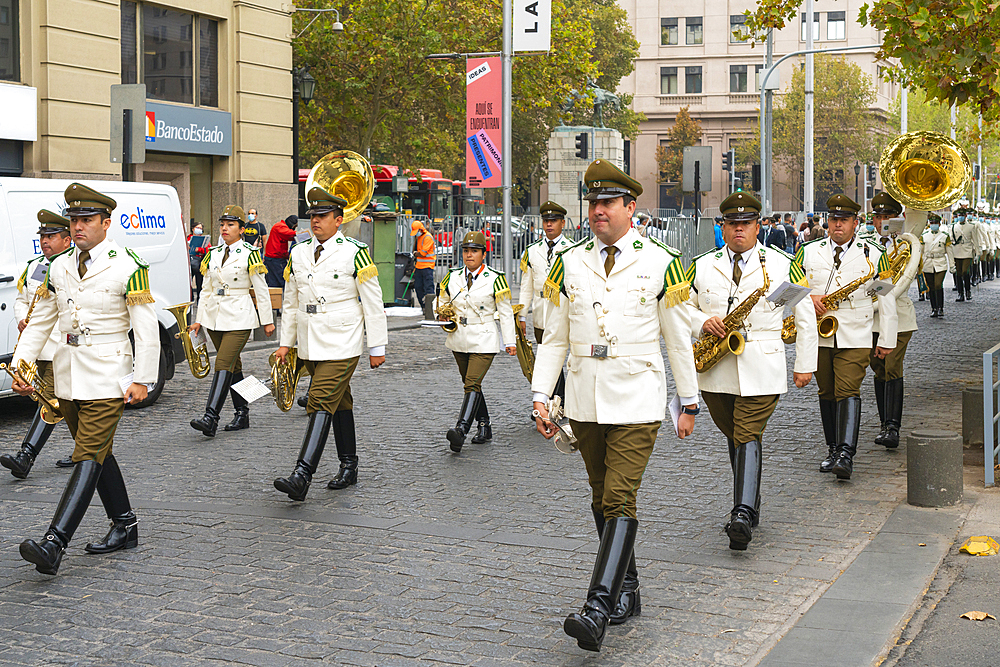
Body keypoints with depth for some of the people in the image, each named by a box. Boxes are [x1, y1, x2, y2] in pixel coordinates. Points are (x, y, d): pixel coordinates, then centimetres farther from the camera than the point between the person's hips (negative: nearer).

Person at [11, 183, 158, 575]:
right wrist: (21, 364, 3)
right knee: (98, 452, 15)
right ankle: (124, 527, 28)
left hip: (107, 376, -7)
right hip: (68, 374, 7)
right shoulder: (59, 267, 9)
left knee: (89, 457, -11)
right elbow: (40, 321, 13)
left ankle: (54, 544, -21)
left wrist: (143, 380, -13)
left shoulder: (127, 267, -10)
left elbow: (147, 328, -10)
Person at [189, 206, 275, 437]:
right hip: (215, 317, 6)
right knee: (233, 365, 12)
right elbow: (206, 289, 16)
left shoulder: (250, 254, -5)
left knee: (224, 364, -15)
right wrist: (199, 319, 13)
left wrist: (268, 320, -1)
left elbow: (261, 290, -2)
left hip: (239, 318, -6)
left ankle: (211, 418, -22)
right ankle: (242, 414, 20)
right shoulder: (213, 254, 11)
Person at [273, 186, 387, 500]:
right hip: (309, 345, 6)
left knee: (321, 404, -14)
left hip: (341, 344, -6)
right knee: (340, 403, 16)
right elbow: (290, 302, 17)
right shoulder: (298, 254, 9)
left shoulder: (355, 253, -8)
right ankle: (348, 467, 25)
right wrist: (285, 343, 14)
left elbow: (373, 303, -5)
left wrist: (377, 347, -5)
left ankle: (302, 477, -22)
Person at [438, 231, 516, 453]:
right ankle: (484, 427, 26)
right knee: (469, 384, 13)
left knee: (473, 384, -16)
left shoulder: (495, 279, -5)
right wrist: (444, 316, 0)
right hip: (459, 340, 6)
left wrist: (510, 341, -4)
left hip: (484, 341, -6)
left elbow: (505, 312, -1)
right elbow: (442, 300, 22)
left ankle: (461, 431, -28)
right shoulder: (452, 277, 6)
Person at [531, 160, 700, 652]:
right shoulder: (568, 264, 5)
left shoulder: (660, 263, -2)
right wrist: (540, 397, 1)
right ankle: (627, 592, 28)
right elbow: (553, 338, 9)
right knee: (602, 499, 13)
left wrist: (689, 404, 7)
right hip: (585, 402, 4)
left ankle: (598, 610, -18)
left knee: (620, 500, -13)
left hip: (637, 400, -4)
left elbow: (679, 339, 4)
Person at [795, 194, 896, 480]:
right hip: (818, 336, 3)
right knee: (827, 393, 10)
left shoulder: (872, 254, 3)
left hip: (856, 338, -3)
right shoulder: (808, 252, 7)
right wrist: (807, 299, -11)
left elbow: (886, 298, 6)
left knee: (848, 392, -13)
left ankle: (846, 455, -19)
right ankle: (833, 450, 22)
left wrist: (886, 340, 5)